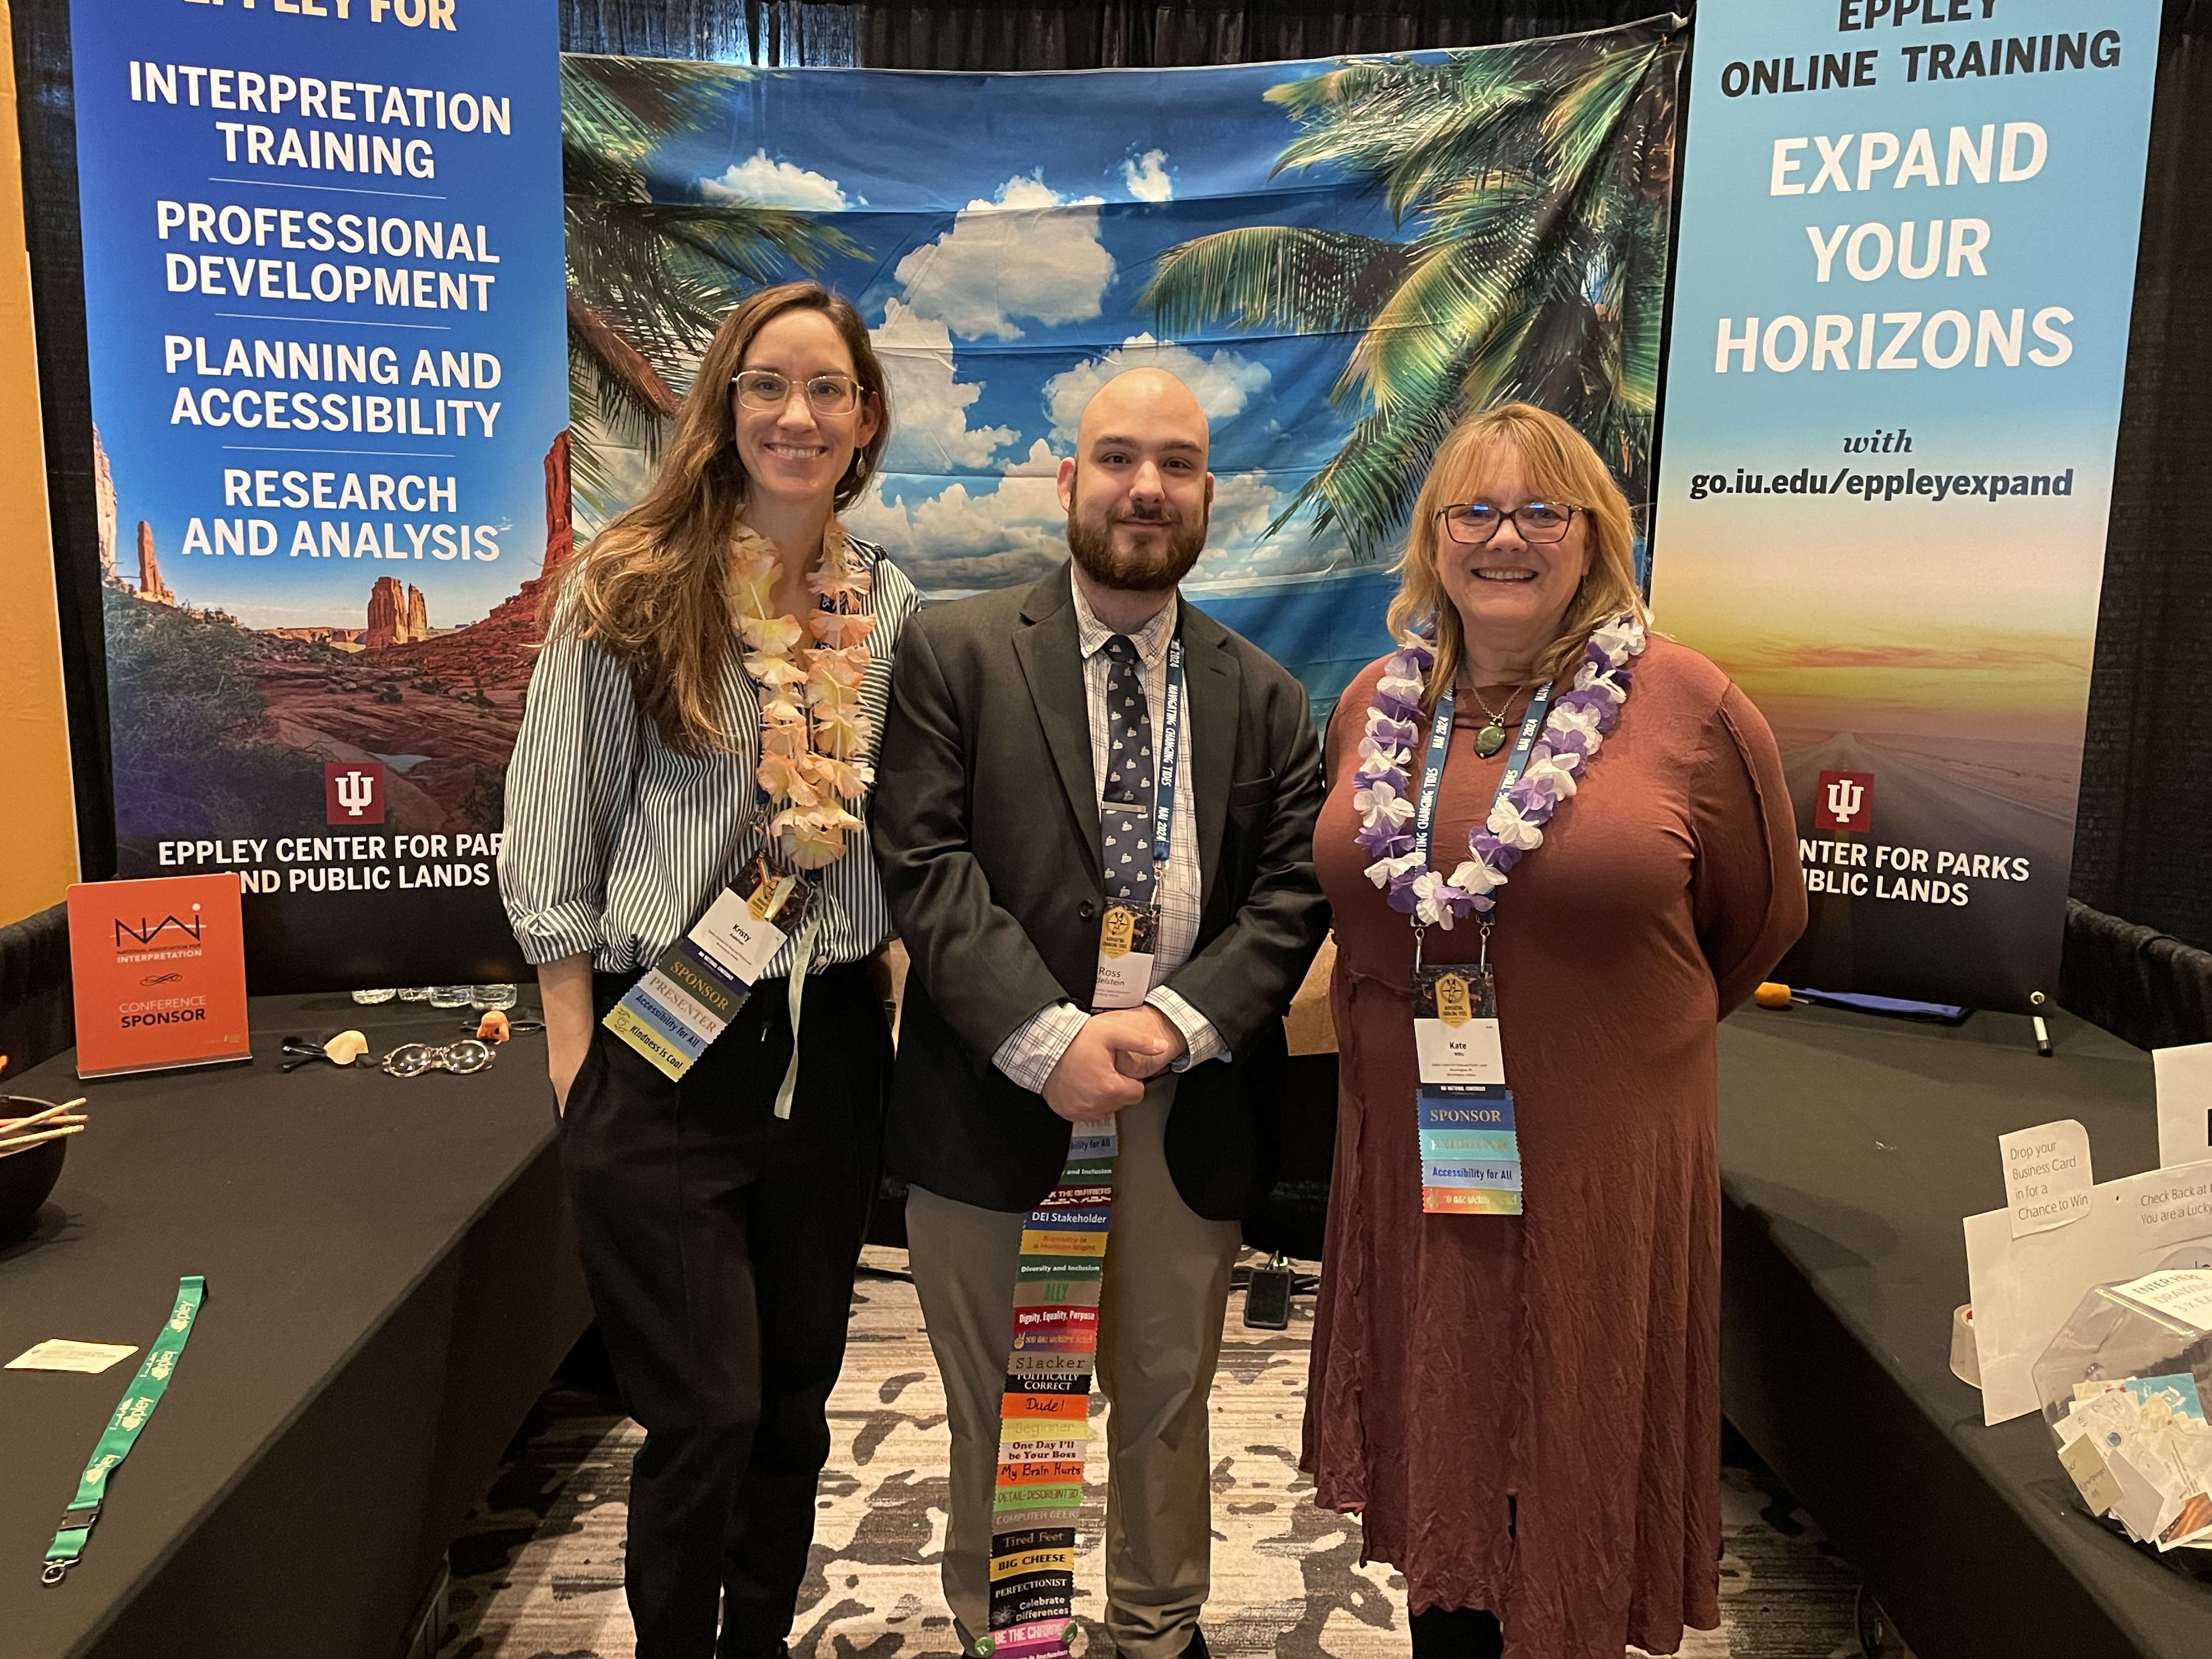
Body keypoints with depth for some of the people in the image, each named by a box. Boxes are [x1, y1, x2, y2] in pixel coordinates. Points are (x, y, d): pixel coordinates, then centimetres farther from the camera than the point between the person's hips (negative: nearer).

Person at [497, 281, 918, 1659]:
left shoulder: (891, 606, 5)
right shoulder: (628, 588, -6)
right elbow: (553, 840, -4)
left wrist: (905, 1000, 6)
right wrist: (576, 1047, -6)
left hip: (832, 1040, 4)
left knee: (797, 1396, 16)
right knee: (708, 1416, 2)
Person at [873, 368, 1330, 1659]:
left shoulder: (1264, 696, 8)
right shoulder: (954, 653, -1)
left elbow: (1293, 887, 1)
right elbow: (923, 861, -10)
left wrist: (1179, 1021, -14)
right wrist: (1048, 1040, -18)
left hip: (1189, 1106, 3)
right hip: (997, 1099, -2)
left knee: (1168, 1397, 18)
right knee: (996, 1408, 14)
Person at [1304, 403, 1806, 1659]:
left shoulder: (1691, 708, -10)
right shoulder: (1373, 705, 3)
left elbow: (1759, 922, 3)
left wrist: (1613, 1033, 10)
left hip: (1601, 1169, -3)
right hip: (1410, 1159, 4)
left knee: (1577, 1488, 14)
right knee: (1435, 1460, 19)